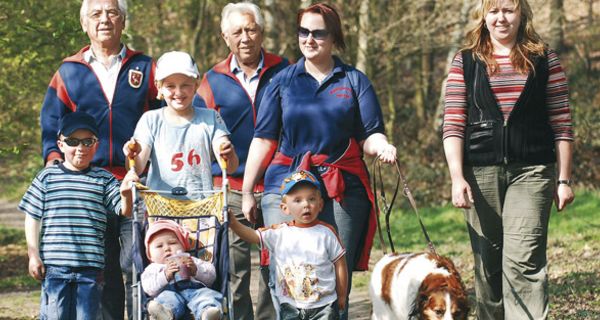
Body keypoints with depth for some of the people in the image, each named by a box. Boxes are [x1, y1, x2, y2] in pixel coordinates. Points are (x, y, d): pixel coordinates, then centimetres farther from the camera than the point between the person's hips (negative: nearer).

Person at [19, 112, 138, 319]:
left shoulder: (104, 179, 6)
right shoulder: (47, 177, 4)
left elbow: (124, 210, -2)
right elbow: (32, 218, 7)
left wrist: (126, 194, -25)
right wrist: (33, 255, 2)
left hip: (90, 267, 1)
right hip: (54, 264, -1)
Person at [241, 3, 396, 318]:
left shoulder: (355, 81, 11)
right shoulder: (283, 81, 11)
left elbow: (369, 136, 7)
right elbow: (263, 139, 9)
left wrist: (382, 147, -17)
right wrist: (247, 191, 5)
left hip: (342, 189, 0)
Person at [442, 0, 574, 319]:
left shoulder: (544, 60, 7)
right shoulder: (465, 62, 7)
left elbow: (561, 123, 7)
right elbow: (453, 125, 3)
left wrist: (564, 179, 2)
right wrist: (457, 177, -7)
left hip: (531, 172, -1)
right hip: (481, 173, 1)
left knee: (524, 260, -13)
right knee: (488, 263, 6)